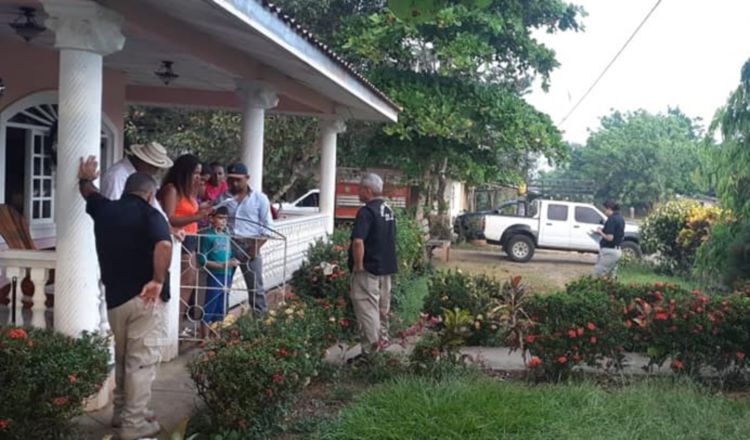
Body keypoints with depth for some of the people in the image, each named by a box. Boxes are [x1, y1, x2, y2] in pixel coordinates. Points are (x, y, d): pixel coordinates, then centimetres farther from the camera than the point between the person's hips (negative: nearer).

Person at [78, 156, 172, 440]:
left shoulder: (104, 209, 9)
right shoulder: (150, 215, -8)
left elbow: (90, 193, 33)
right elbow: (164, 245, -27)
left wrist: (85, 178, 52)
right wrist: (158, 280, -22)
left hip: (114, 297, 6)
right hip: (144, 298, -6)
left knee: (122, 358, 22)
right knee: (141, 361, 0)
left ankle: (121, 412, 32)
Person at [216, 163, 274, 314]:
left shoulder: (260, 198, 2)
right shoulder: (222, 198, 7)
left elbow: (267, 226, 1)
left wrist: (257, 246, -11)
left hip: (249, 245, -2)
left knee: (255, 286, -1)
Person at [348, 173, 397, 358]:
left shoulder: (367, 212, -18)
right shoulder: (389, 210, 10)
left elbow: (358, 241, -28)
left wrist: (358, 265, -18)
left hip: (369, 269, -9)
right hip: (387, 267, 9)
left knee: (367, 309, -4)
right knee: (382, 308, 18)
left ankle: (370, 351, -4)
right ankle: (383, 342, 30)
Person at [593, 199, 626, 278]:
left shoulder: (611, 219, -17)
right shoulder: (621, 219, 10)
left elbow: (610, 237, -23)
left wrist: (601, 232, -6)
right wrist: (604, 230, 16)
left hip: (609, 251, -9)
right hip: (618, 250, 9)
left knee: (597, 275, -6)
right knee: (610, 276, 15)